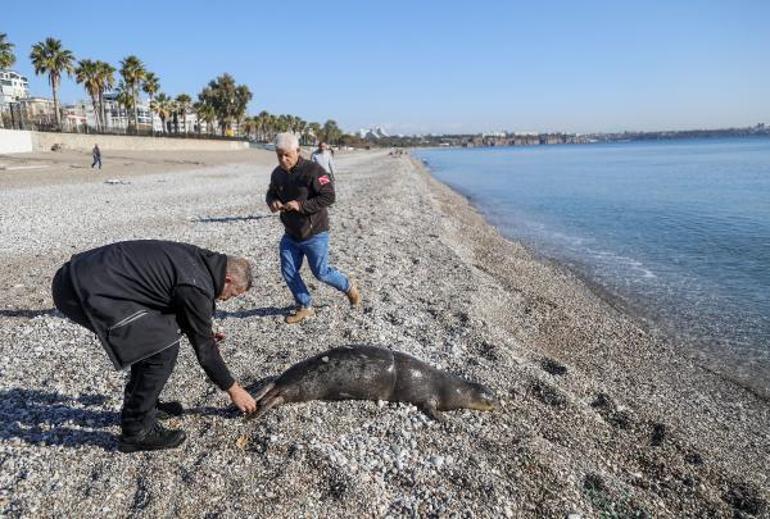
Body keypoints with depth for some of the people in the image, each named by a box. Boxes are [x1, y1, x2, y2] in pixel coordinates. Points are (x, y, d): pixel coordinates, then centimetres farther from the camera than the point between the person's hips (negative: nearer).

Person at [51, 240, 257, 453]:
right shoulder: (196, 287, -16)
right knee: (163, 347, -9)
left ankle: (141, 405, 31)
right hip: (87, 290, -10)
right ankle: (137, 431, 5)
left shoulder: (195, 258, 9)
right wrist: (233, 389, 8)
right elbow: (204, 349, -6)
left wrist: (202, 333, 23)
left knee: (153, 338, 18)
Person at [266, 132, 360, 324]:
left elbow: (329, 196, -21)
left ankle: (349, 287, 32)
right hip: (290, 234, 7)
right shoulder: (277, 174, 3)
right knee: (288, 272, 5)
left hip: (314, 234, -6)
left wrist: (301, 205, -27)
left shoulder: (312, 170, -19)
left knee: (320, 273, 3)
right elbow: (270, 193, 19)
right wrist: (272, 201, -6)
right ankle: (305, 307, 24)